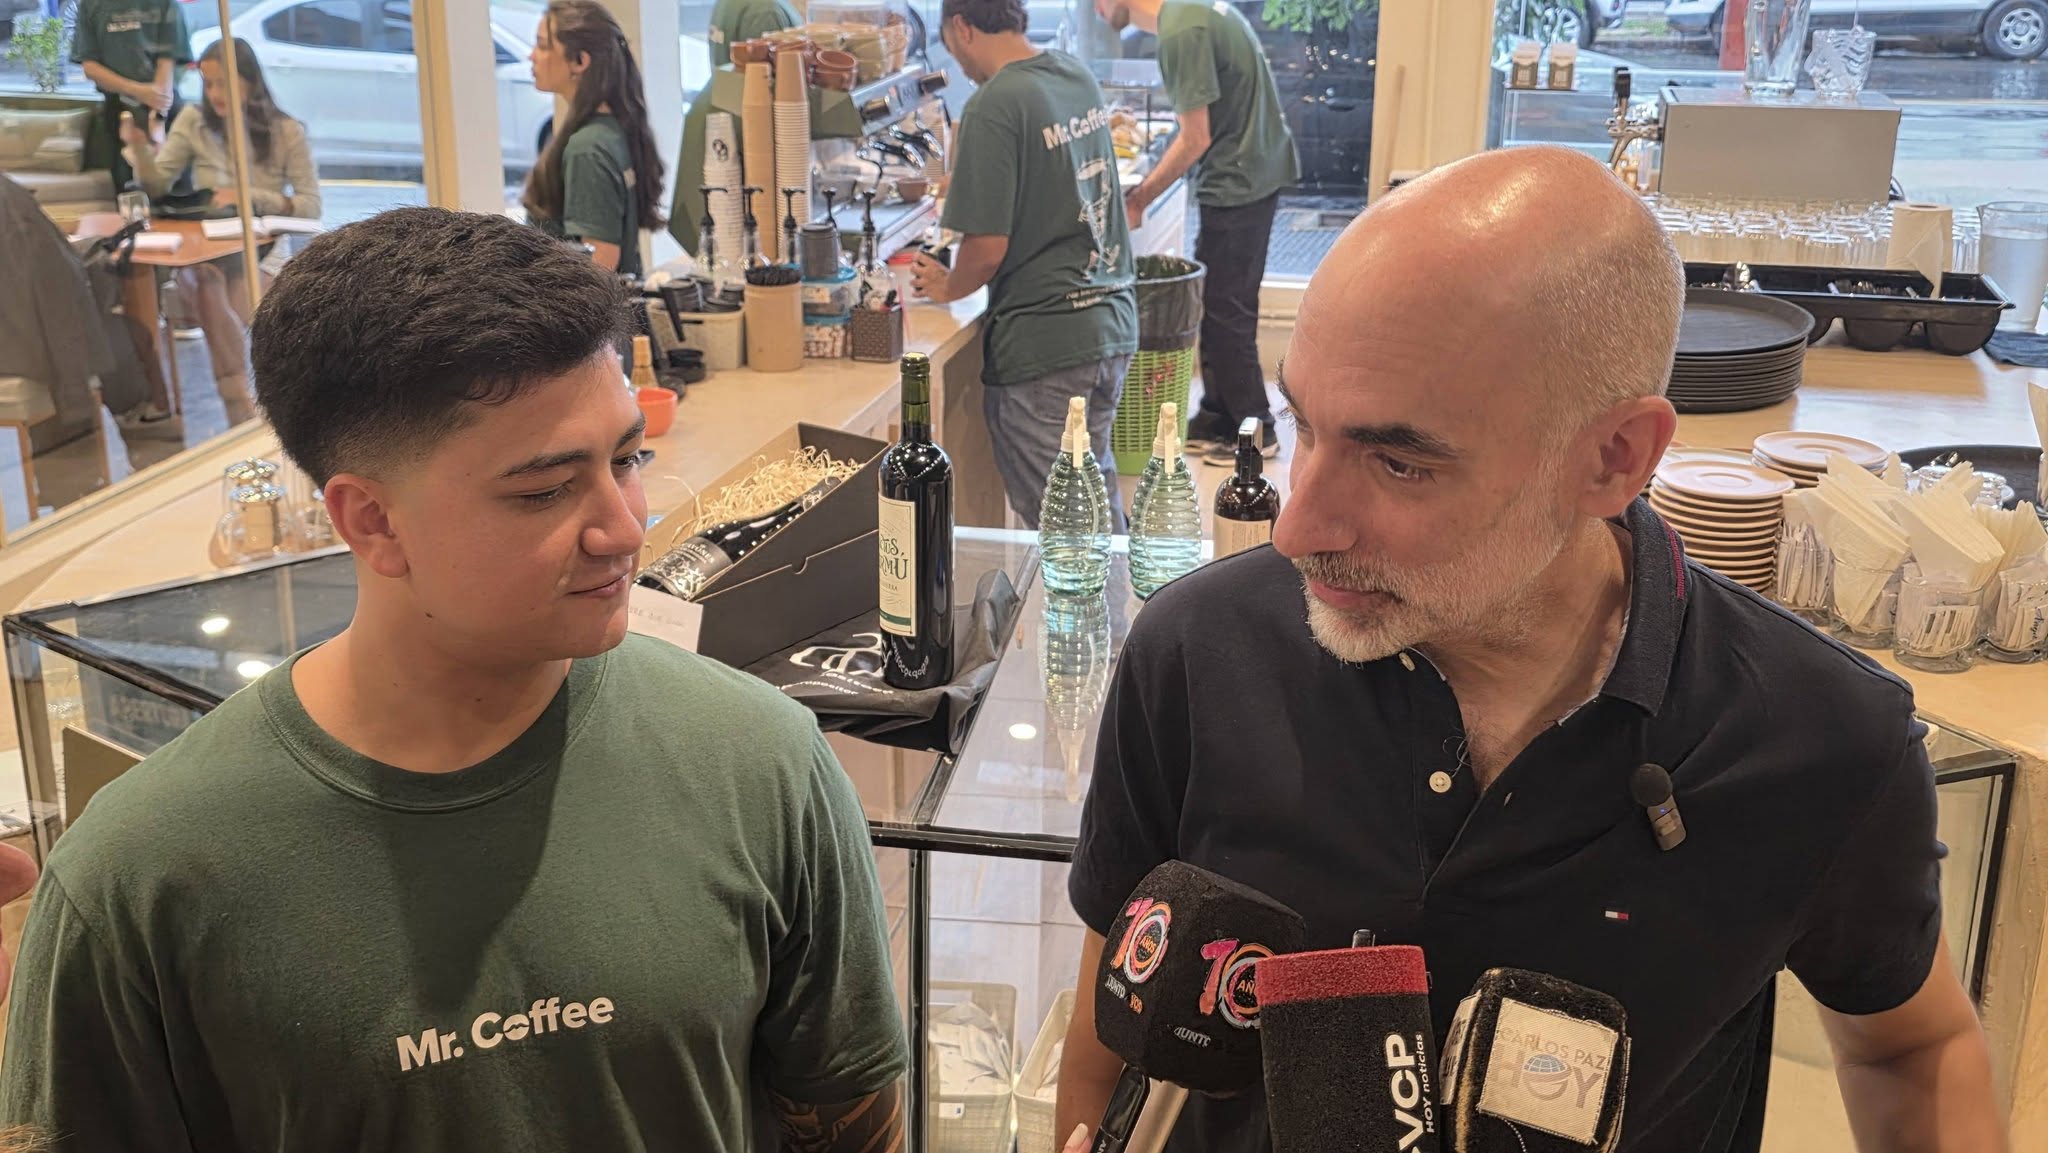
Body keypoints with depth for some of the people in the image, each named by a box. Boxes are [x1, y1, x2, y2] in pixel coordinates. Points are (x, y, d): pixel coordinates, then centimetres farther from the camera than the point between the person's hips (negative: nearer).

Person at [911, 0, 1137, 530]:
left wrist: (948, 287, 1)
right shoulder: (1079, 75, 8)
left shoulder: (994, 106, -17)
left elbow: (988, 247, -19)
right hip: (1114, 322, 8)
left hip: (1044, 342, -8)